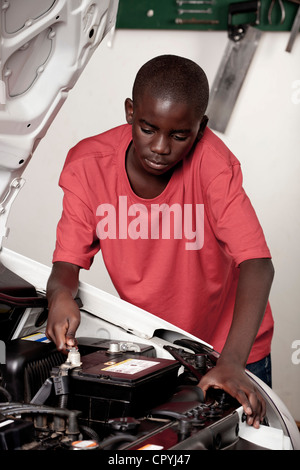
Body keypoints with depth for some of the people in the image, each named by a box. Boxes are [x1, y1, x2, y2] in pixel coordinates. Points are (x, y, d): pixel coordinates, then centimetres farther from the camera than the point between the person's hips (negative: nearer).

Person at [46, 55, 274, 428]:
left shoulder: (211, 162, -26)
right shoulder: (88, 165, -17)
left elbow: (257, 263, -35)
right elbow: (69, 261, -14)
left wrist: (232, 361, -47)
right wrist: (60, 294, -39)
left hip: (226, 345, -2)